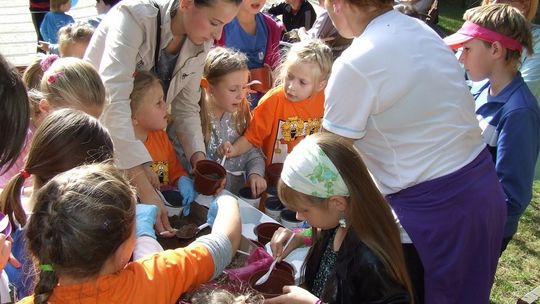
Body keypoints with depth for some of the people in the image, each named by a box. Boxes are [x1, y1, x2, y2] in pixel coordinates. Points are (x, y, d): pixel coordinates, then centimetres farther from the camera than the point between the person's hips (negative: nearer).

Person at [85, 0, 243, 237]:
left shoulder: (201, 43, -11)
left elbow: (186, 106, -4)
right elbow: (113, 103, -41)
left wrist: (199, 159, -23)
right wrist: (145, 189, -49)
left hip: (139, 133, 5)